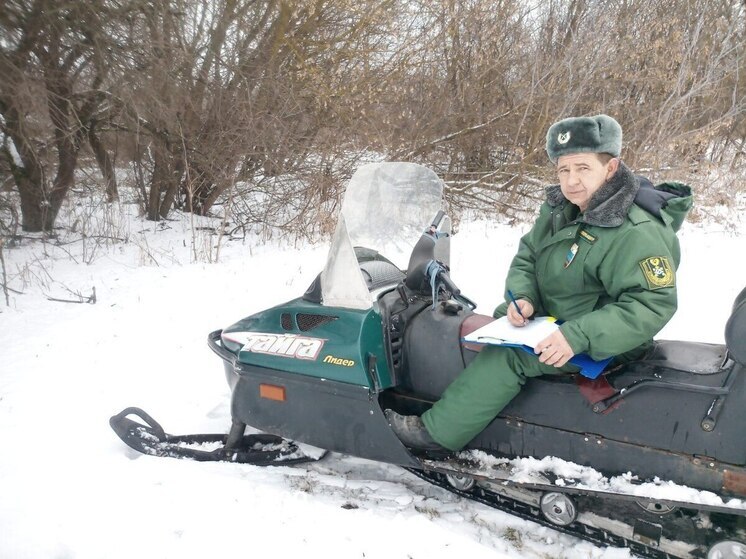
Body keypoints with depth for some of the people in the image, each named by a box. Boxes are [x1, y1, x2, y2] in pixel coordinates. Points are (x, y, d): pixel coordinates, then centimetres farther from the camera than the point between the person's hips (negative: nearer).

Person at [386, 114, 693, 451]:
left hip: (600, 344, -10)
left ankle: (437, 431, -15)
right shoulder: (560, 208, -1)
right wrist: (523, 297, -15)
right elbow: (526, 255, 7)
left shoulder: (638, 233, -25)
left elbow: (655, 304, -28)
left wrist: (579, 337, -37)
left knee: (508, 354, -24)